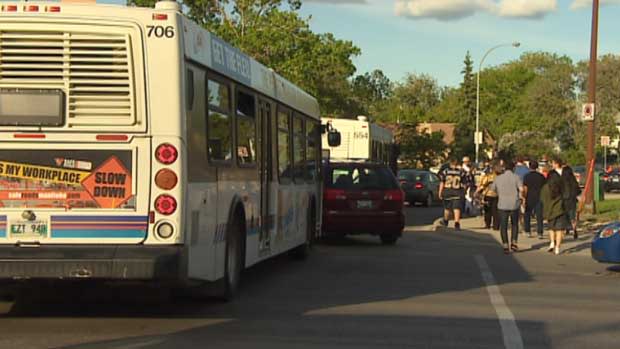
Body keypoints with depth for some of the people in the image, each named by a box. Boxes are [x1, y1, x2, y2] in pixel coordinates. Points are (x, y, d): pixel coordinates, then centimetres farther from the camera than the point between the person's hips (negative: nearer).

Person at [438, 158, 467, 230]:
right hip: (458, 193, -1)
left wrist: (440, 192, 5)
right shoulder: (461, 172, 0)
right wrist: (463, 193, 12)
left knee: (447, 207, 17)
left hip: (447, 192, 1)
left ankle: (445, 221, 37)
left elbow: (442, 183, -1)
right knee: (457, 208, -4)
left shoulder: (445, 171, -1)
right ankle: (457, 223, -17)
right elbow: (463, 184, 3)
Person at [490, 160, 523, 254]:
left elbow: (493, 189, 14)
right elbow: (521, 189, -17)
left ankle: (505, 246, 2)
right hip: (514, 205, -1)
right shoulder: (515, 177, -6)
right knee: (515, 225, 18)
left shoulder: (498, 178, 2)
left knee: (503, 226, 8)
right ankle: (514, 243, 8)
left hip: (502, 205, 1)